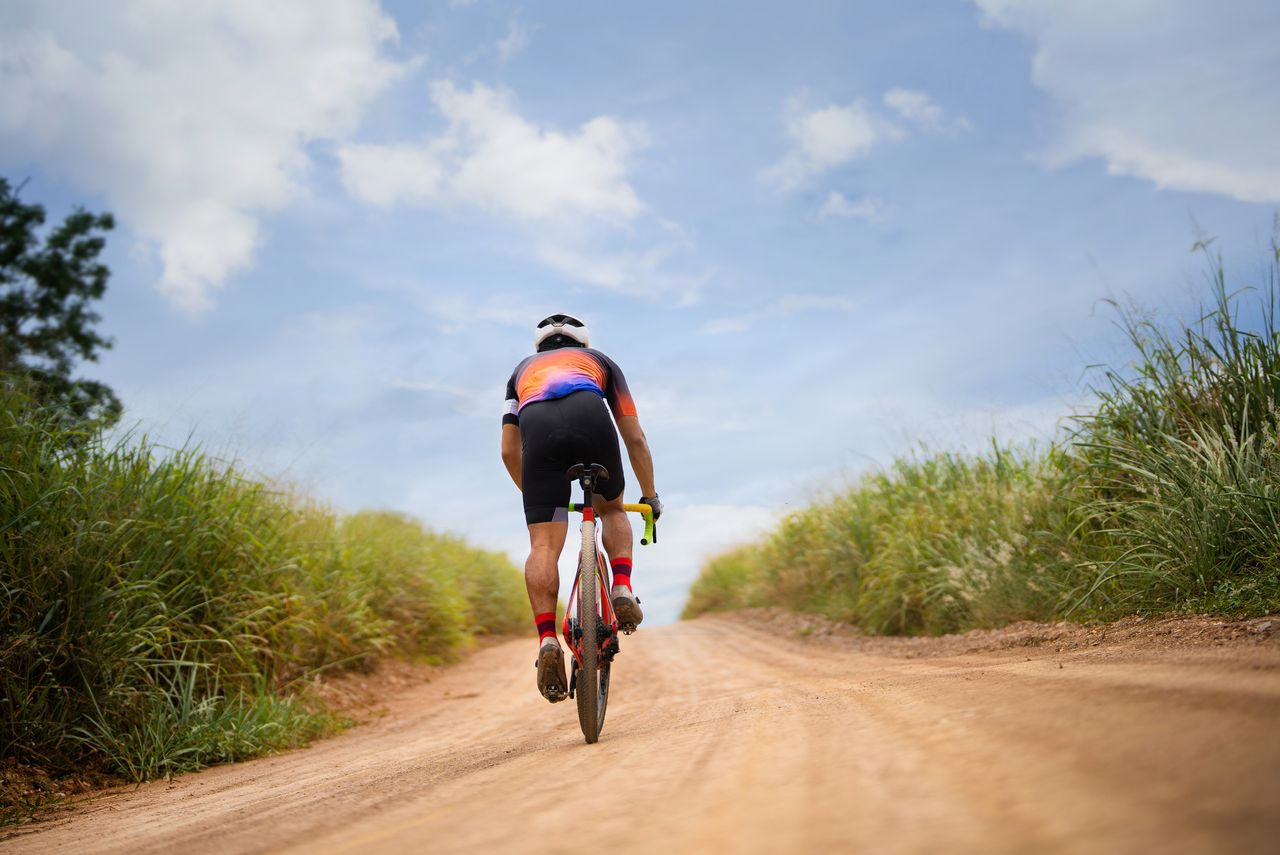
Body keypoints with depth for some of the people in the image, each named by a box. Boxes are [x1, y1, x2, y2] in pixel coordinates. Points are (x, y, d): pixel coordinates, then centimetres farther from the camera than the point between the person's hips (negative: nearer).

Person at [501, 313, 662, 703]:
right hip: (590, 417, 0)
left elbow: (509, 451, 35)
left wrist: (533, 496, 49)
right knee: (612, 509, 27)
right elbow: (635, 439, 34)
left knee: (544, 545, -2)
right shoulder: (600, 361, 39)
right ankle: (622, 589, 5)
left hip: (538, 426, 0)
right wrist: (650, 496, 43)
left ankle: (547, 640, -18)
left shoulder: (524, 368, 42)